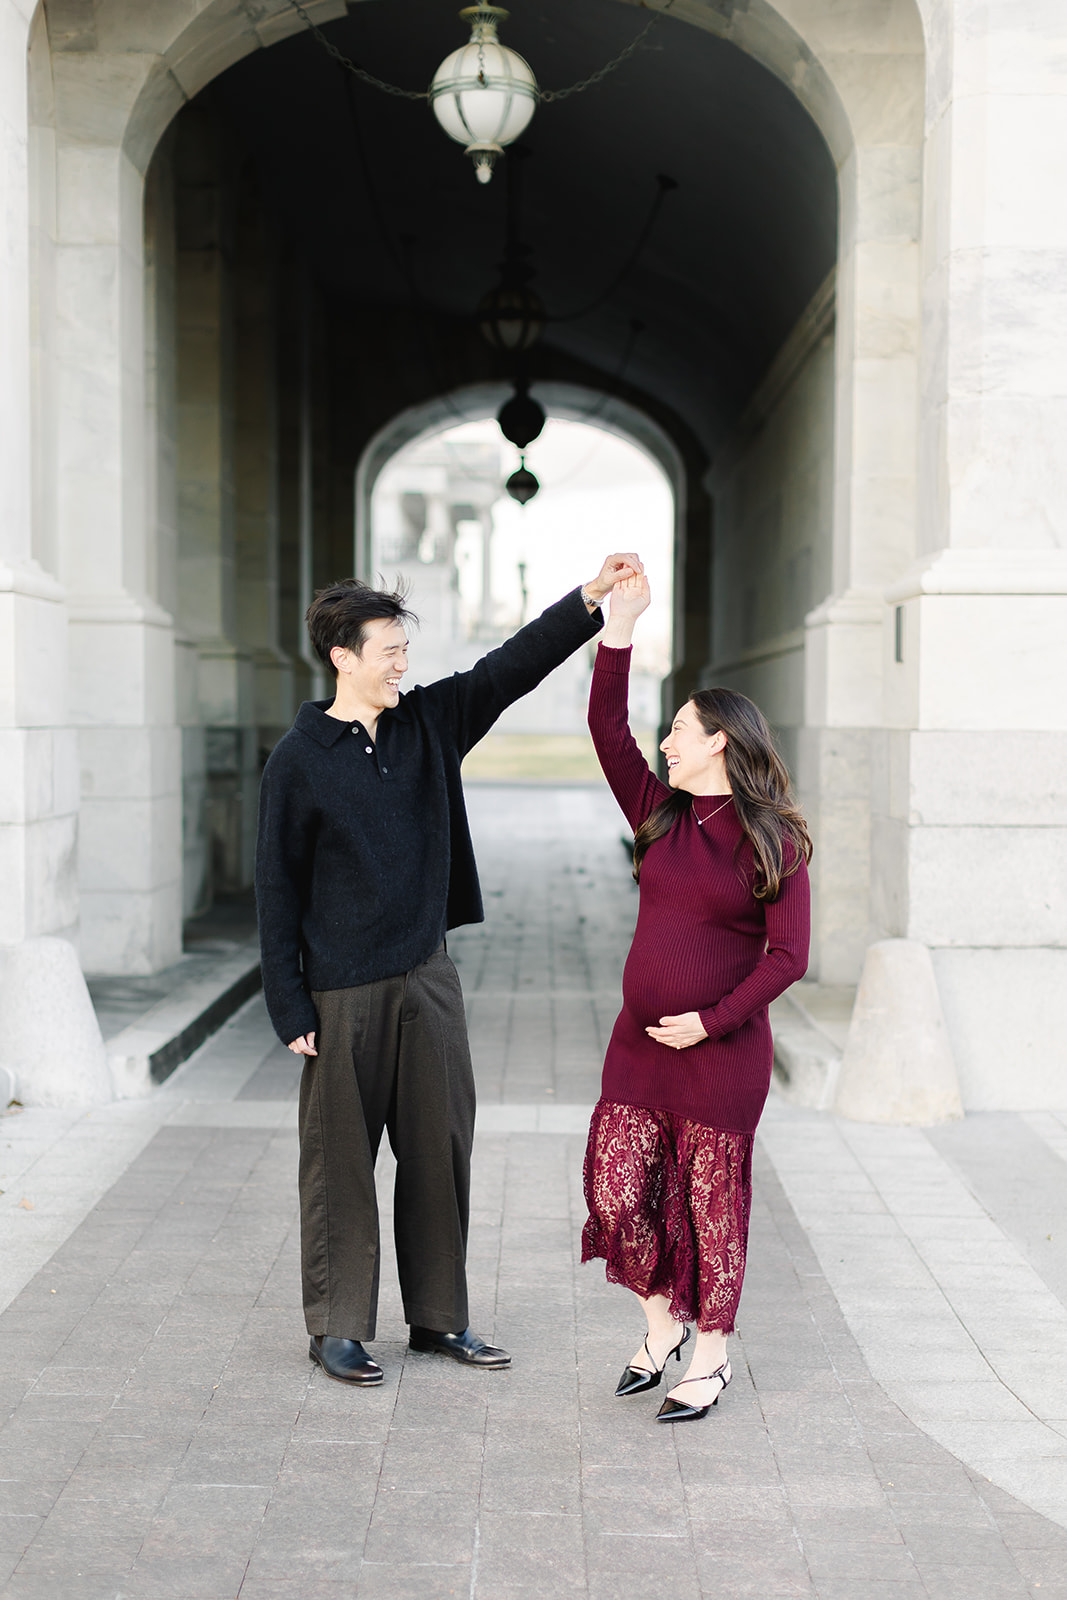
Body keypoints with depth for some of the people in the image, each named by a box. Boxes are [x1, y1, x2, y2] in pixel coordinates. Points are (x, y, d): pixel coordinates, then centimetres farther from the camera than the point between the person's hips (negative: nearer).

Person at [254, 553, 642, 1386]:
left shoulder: (429, 722, 6)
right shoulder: (298, 761, -8)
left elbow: (512, 668, 1)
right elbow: (278, 892, -7)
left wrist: (589, 599, -11)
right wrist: (291, 1009, -10)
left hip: (427, 976, 5)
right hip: (343, 994, -5)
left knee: (441, 1151, 10)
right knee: (340, 1162, 4)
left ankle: (439, 1316, 22)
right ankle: (337, 1327, 17)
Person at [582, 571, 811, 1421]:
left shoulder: (773, 841, -7)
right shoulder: (660, 815, 7)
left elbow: (788, 956, -10)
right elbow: (608, 730, -2)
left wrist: (710, 1022, -16)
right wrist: (620, 623, -7)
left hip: (724, 1050, -5)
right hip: (640, 1041, 5)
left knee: (712, 1204, 5)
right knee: (618, 1190, 5)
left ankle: (710, 1357, 21)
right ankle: (663, 1323, 27)